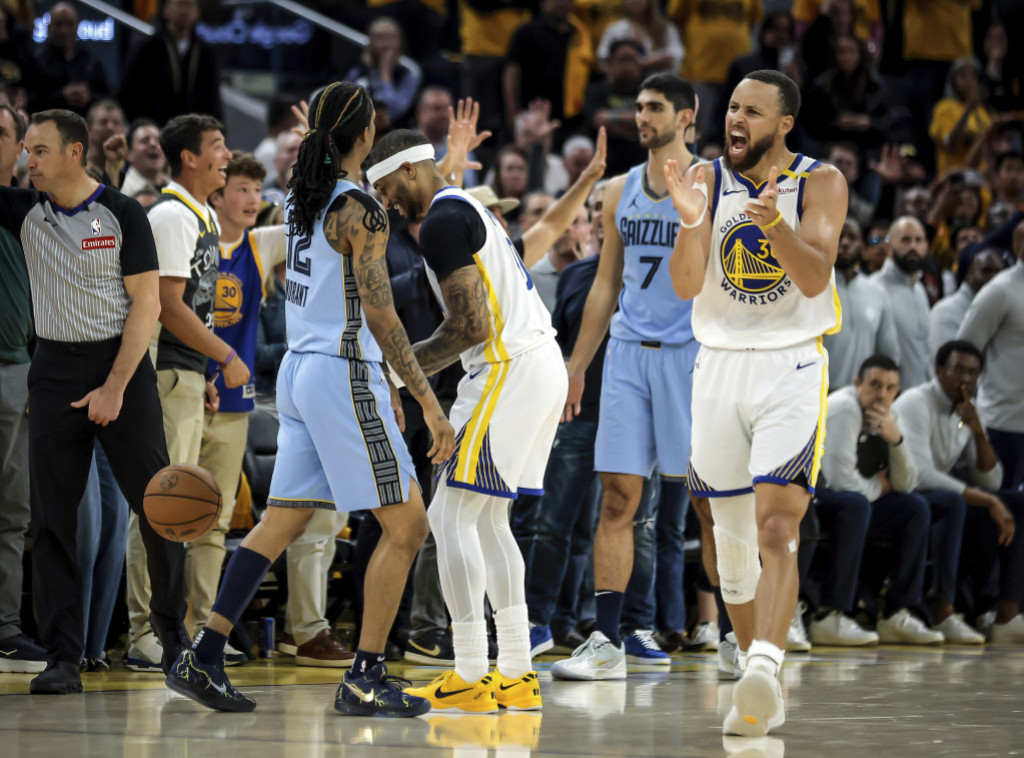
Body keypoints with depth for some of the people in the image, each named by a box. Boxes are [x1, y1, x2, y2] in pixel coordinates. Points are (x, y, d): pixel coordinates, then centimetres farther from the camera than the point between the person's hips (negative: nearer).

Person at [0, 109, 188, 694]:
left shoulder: (123, 214, -4)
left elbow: (147, 305, -6)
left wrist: (115, 387, -13)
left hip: (122, 365, -3)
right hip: (55, 372, 3)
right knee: (52, 518, -3)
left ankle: (174, 629, 20)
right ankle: (63, 660, -3)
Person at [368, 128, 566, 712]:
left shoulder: (443, 221, -11)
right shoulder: (470, 210, 22)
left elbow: (470, 325, -18)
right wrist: (415, 363, 23)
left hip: (510, 370, -10)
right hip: (540, 361, 10)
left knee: (452, 516, -8)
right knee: (487, 519, 15)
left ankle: (470, 677, -10)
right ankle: (516, 675, 14)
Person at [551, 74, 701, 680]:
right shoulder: (619, 193, 15)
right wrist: (577, 367, 16)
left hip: (689, 353, -4)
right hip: (627, 352, 5)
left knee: (692, 499, -1)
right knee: (618, 498, -2)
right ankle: (607, 641, -5)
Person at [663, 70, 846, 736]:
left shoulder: (820, 183, -3)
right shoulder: (708, 180, 4)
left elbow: (815, 278, -16)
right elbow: (686, 285, -5)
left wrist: (774, 223, -33)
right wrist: (692, 223, -24)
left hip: (793, 367, -4)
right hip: (721, 365, 4)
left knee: (776, 531, -20)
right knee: (732, 538, 9)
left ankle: (764, 668, -34)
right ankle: (763, 695, 21)